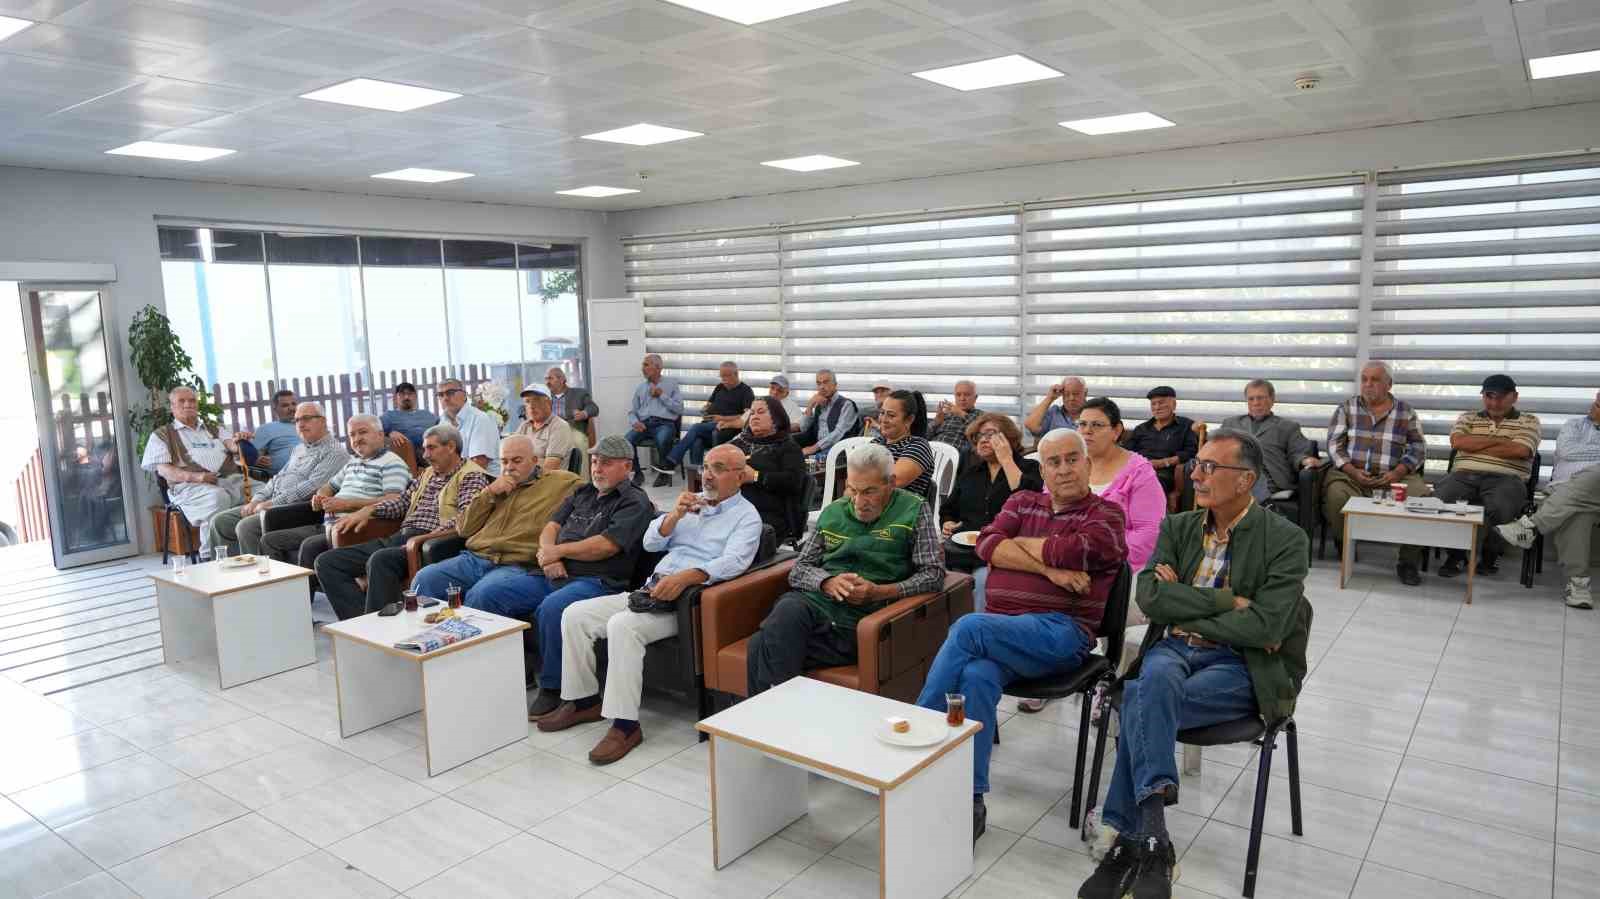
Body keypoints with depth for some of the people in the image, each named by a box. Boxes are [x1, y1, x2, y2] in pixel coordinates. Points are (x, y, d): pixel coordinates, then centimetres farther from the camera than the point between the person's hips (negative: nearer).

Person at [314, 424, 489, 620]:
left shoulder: (472, 476, -2)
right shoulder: (427, 474, 25)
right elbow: (403, 501, 31)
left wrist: (424, 537, -24)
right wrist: (369, 510, 14)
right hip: (399, 538, 9)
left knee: (379, 560, -38)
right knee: (326, 562, -4)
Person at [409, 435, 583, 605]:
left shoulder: (561, 481, 9)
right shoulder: (497, 488, 26)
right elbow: (463, 529, 21)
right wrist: (489, 493, 6)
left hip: (518, 566, -5)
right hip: (474, 558, 6)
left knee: (481, 594, -34)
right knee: (424, 579, -18)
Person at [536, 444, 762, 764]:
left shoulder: (746, 516, 1)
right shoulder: (692, 501, 21)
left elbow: (732, 562, -18)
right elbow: (650, 542, 14)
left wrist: (684, 577, -32)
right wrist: (675, 515, -6)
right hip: (653, 590, 7)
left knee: (623, 625, -32)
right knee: (575, 615, -6)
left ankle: (625, 724, -26)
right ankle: (583, 700, 7)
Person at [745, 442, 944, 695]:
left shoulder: (914, 510, 7)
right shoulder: (833, 512, 18)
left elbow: (934, 573, 2)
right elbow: (798, 570, 18)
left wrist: (880, 592, -11)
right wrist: (827, 582, -5)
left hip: (859, 617, -4)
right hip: (813, 601, 4)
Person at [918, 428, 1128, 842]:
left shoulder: (1106, 513, 9)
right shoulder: (1022, 502, 23)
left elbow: (1072, 550, -12)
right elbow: (987, 545, 4)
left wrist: (1019, 543, 3)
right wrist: (1048, 568, -8)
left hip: (1061, 631, -4)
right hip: (998, 628, 4)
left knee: (969, 626, -30)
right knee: (977, 676, -31)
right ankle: (971, 801, -25)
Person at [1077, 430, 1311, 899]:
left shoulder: (1286, 539, -5)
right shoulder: (1178, 527, 8)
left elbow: (1266, 627, -16)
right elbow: (1149, 597, -6)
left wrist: (1183, 605, -9)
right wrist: (1228, 602, -13)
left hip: (1241, 667, -3)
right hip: (1175, 650, 4)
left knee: (1140, 701, -30)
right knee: (1155, 680, -33)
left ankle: (1130, 840, -21)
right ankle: (1152, 837, -32)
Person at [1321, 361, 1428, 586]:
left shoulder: (1406, 411, 12)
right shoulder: (1347, 407, 11)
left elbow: (1418, 448, 8)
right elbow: (1334, 444, 4)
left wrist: (1397, 473, -10)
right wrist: (1352, 471, -11)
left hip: (1392, 476, 1)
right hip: (1350, 473, 0)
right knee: (1336, 494, -34)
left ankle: (1408, 562, -11)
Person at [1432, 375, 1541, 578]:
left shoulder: (1529, 421, 14)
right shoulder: (1468, 418, 22)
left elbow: (1519, 450, -6)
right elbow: (1457, 442, 1)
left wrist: (1473, 446, 0)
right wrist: (1498, 440, 0)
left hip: (1506, 478, -2)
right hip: (1464, 474, 2)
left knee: (1500, 507, -37)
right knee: (1439, 499, -31)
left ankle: (1491, 554, -5)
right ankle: (1456, 553, -8)